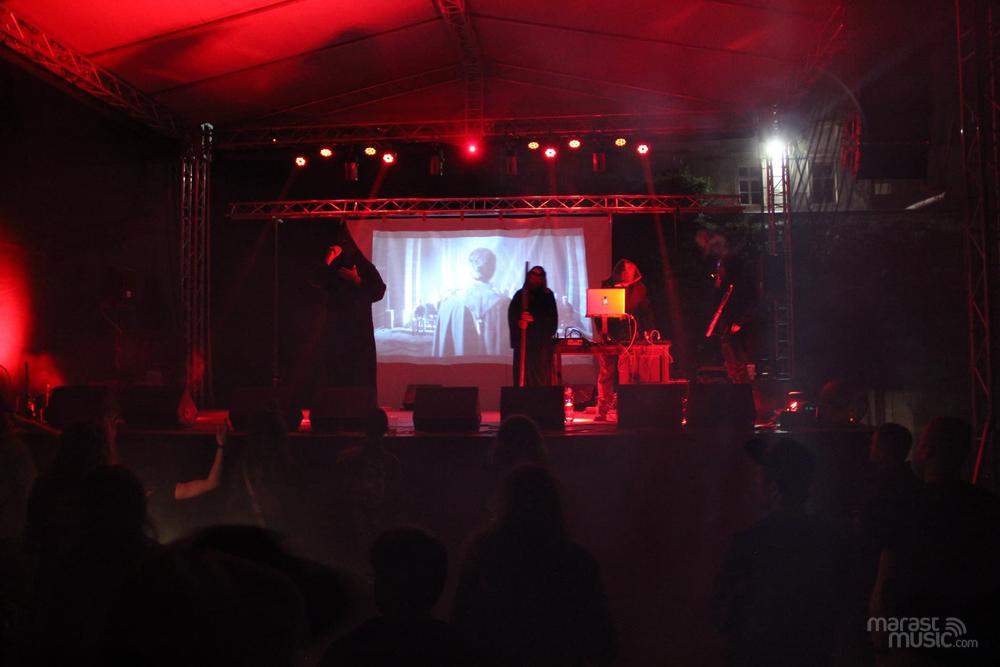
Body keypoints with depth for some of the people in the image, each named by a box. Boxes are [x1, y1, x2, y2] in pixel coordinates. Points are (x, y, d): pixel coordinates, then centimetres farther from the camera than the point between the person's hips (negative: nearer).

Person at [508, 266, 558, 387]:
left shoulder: (548, 295, 8)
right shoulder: (520, 295, 10)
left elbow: (552, 317, 1)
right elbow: (512, 316, 3)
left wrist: (533, 318, -14)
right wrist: (519, 322, -19)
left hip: (542, 341, -1)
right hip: (523, 340, 1)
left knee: (542, 375, -6)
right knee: (523, 373, -5)